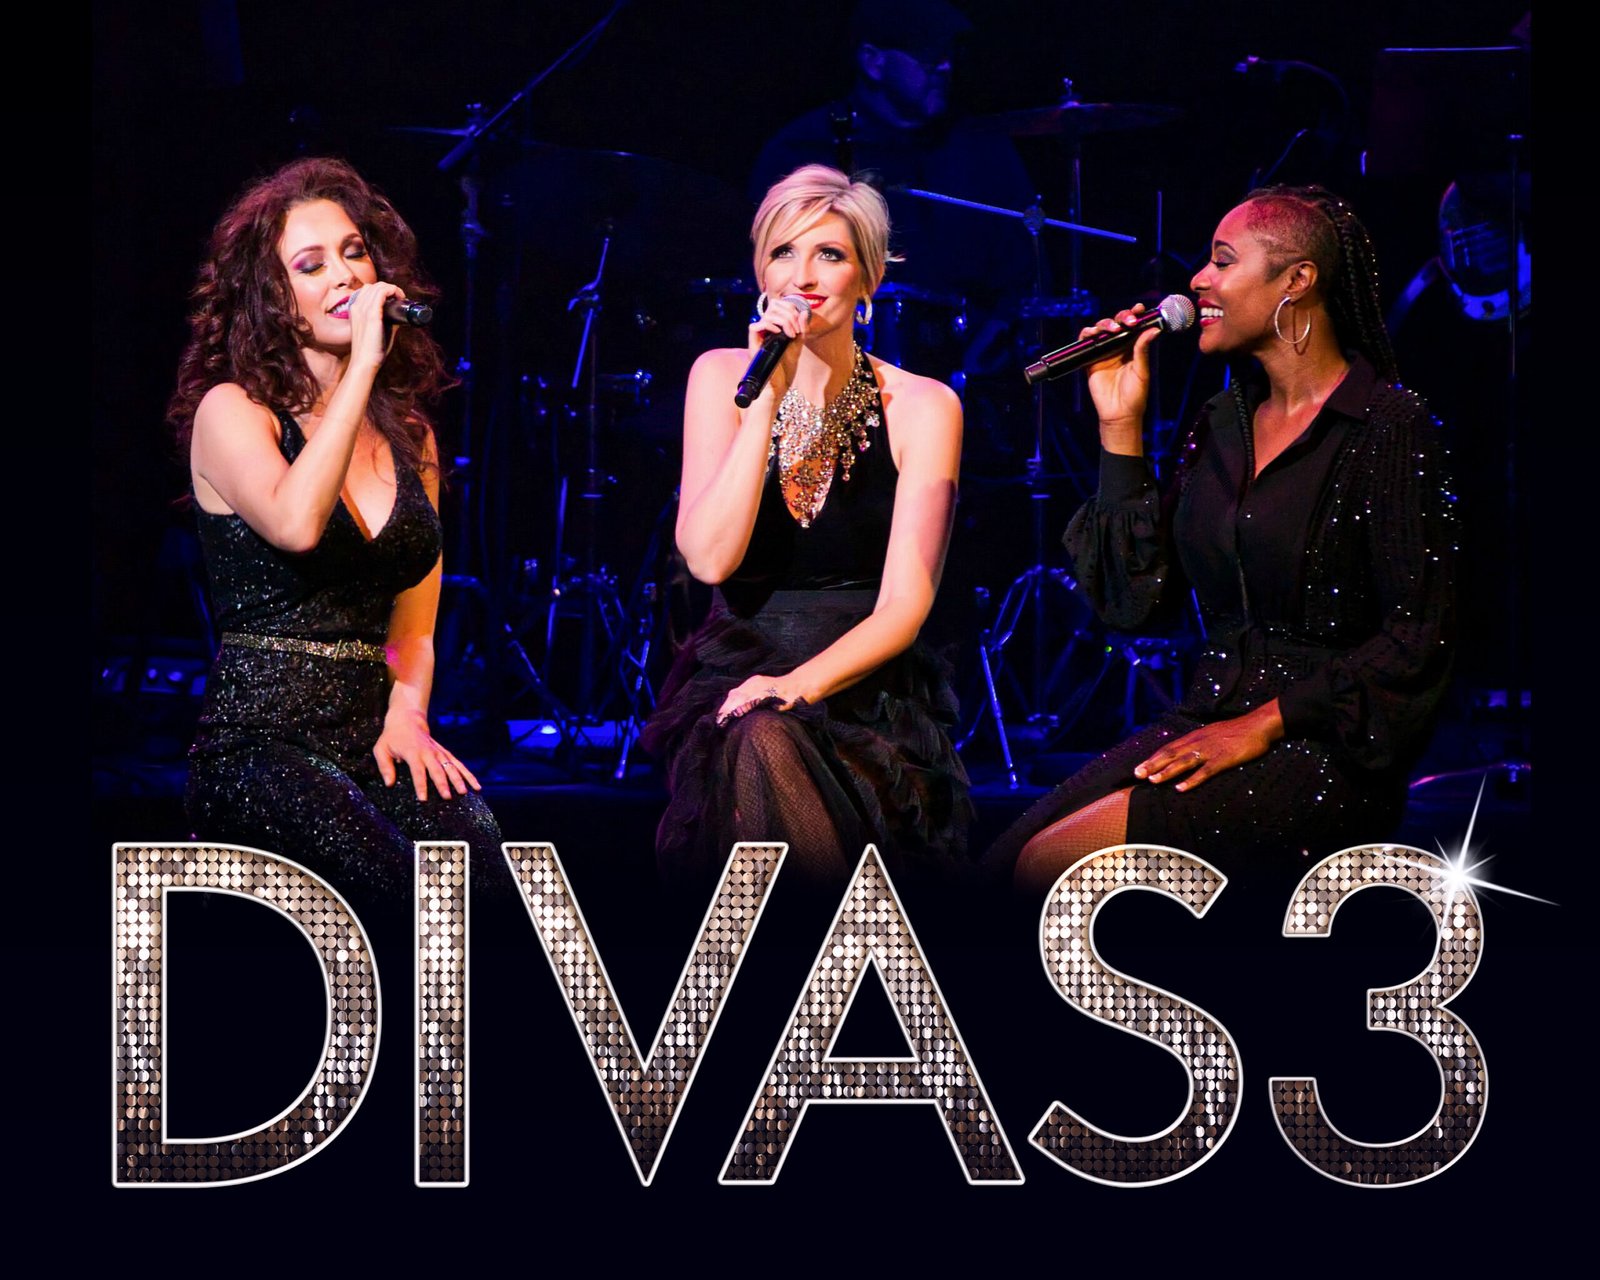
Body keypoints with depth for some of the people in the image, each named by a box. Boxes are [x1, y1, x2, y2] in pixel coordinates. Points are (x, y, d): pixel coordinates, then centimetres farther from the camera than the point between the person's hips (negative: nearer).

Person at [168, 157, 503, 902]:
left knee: (484, 863, -28)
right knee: (406, 889, -32)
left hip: (372, 737, 5)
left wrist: (405, 715, 2)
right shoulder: (232, 411, 0)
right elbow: (295, 525, -23)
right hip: (257, 743, -5)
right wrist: (363, 365, -16)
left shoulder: (405, 432, 18)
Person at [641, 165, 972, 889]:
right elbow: (709, 558, -8)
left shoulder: (920, 407, 0)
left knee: (773, 743, -35)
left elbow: (904, 606, -6)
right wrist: (769, 396, -12)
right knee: (754, 749, -35)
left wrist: (800, 685, -23)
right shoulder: (721, 376, 6)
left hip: (861, 687, -1)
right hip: (737, 676, 1)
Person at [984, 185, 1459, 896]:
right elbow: (1136, 599, 8)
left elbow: (1419, 636, -12)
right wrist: (1120, 427, 5)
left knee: (1052, 863, -23)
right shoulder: (1223, 423, 14)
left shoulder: (1386, 427, -8)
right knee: (1003, 861, -15)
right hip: (1207, 722, 7)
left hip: (1324, 749, -7)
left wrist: (1262, 725, -16)